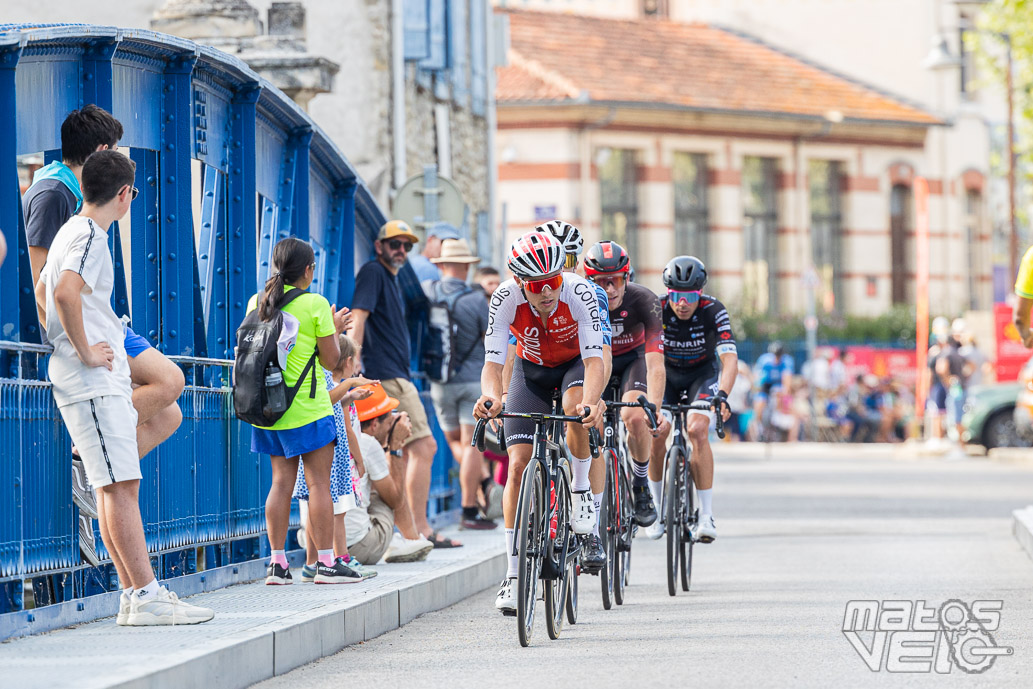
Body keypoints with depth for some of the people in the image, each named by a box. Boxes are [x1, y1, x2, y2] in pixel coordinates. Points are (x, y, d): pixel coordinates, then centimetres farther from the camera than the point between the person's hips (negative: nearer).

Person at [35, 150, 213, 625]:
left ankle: (134, 594, 8)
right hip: (94, 384, -10)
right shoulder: (90, 235, -12)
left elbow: (43, 293, 32)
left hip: (106, 381, 10)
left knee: (118, 486, 8)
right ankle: (145, 596, -15)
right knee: (120, 485, -12)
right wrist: (85, 351, -21)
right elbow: (66, 292, -29)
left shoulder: (71, 231, 19)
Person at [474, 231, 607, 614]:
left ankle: (585, 508, -13)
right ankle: (513, 576, -5)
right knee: (518, 464, -11)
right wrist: (492, 397, -56)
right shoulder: (506, 299, -30)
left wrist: (590, 401, -59)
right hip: (531, 370, 1)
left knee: (578, 413, -36)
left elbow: (594, 360, -39)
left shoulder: (579, 292, -33)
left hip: (575, 364, -1)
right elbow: (492, 363, -33)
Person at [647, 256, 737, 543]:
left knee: (697, 430, -25)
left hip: (703, 372, -2)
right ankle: (659, 508, 4)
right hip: (668, 372, 2)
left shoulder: (714, 311, -29)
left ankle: (706, 516, -22)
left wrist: (722, 395, -53)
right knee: (656, 433, -18)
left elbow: (730, 358, -37)